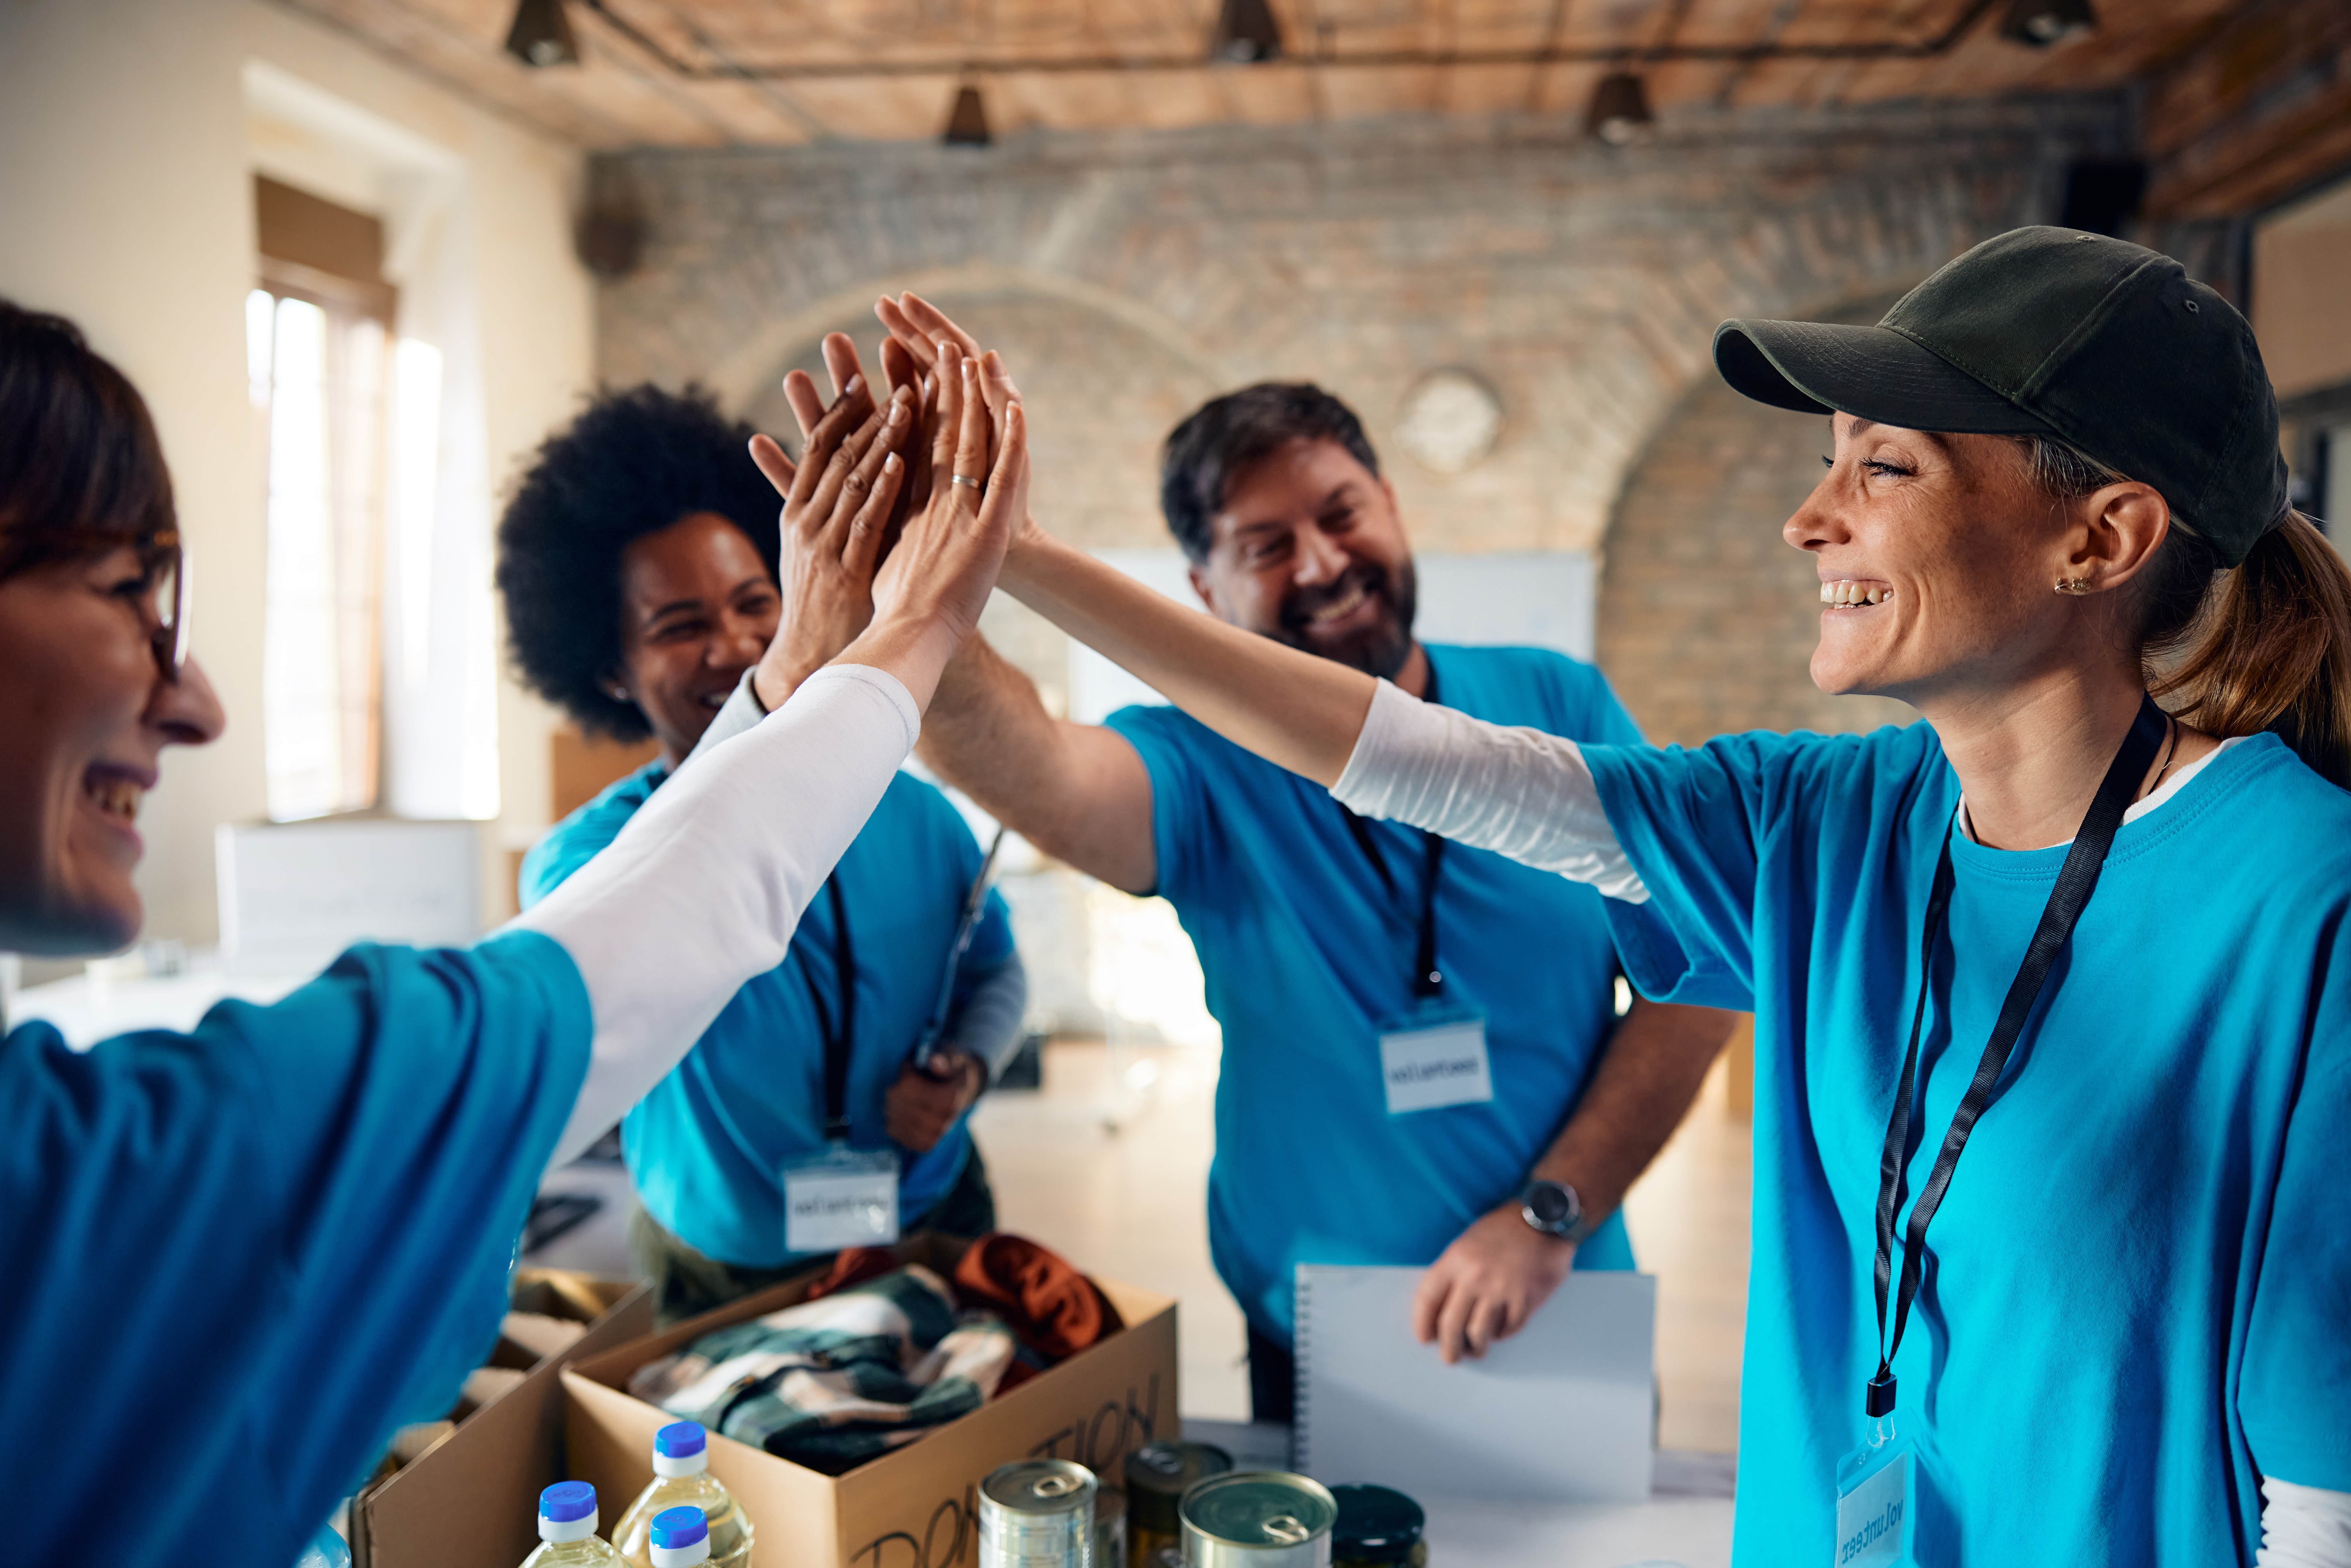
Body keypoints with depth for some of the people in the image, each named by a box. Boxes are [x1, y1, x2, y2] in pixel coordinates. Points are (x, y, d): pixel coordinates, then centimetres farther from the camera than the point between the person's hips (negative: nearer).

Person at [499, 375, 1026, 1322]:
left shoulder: (915, 817, -8)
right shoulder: (579, 861, -19)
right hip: (726, 1286, -2)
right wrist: (782, 691, -57)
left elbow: (997, 971, 9)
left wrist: (966, 1068, -16)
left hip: (935, 1236, 3)